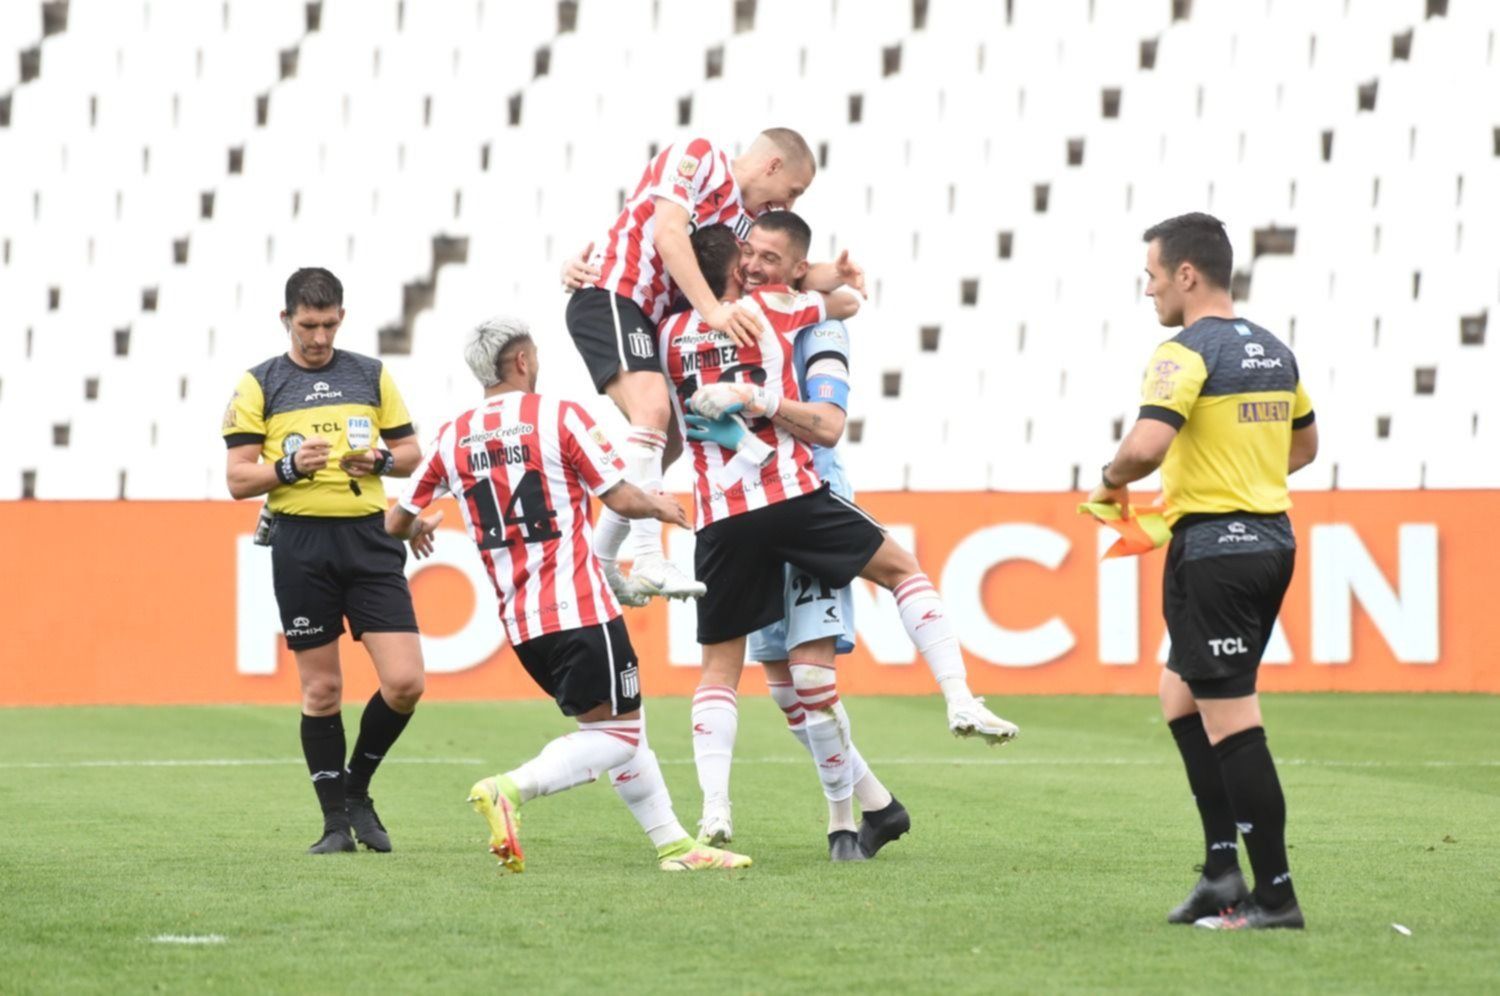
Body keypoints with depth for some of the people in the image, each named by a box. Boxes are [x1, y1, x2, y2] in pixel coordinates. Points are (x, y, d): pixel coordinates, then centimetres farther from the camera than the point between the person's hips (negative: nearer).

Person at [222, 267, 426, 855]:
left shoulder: (371, 375, 11)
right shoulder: (259, 386, 4)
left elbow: (410, 450, 16)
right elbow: (238, 479, 1)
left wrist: (381, 460, -6)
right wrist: (290, 466, -16)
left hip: (368, 539, 2)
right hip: (300, 543, -2)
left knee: (404, 682, -7)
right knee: (321, 689, 1)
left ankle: (356, 790, 14)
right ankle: (336, 821, 12)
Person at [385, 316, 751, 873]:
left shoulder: (452, 440, 8)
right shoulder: (559, 417, -6)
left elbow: (396, 523, 16)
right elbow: (622, 500, -5)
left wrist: (415, 530, 40)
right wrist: (661, 507, 16)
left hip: (518, 620, 7)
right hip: (579, 610, -7)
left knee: (619, 725, 17)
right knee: (618, 734, -3)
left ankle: (672, 844, 17)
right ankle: (510, 790, -22)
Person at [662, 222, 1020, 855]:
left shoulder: (670, 334, 11)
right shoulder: (771, 308, 5)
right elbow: (849, 301, 24)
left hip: (719, 518, 2)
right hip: (791, 497, -2)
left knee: (719, 662, 8)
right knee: (902, 568, 15)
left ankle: (714, 808, -2)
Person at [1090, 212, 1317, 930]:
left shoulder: (1187, 353, -14)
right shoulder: (1274, 352, 13)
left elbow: (1146, 444, -28)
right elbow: (1304, 444, 27)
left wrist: (1112, 481, -7)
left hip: (1213, 548, -9)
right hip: (1272, 540, 9)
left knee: (1230, 721, -6)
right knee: (1181, 693, 19)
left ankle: (1274, 895, -6)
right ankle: (1222, 865, 11)